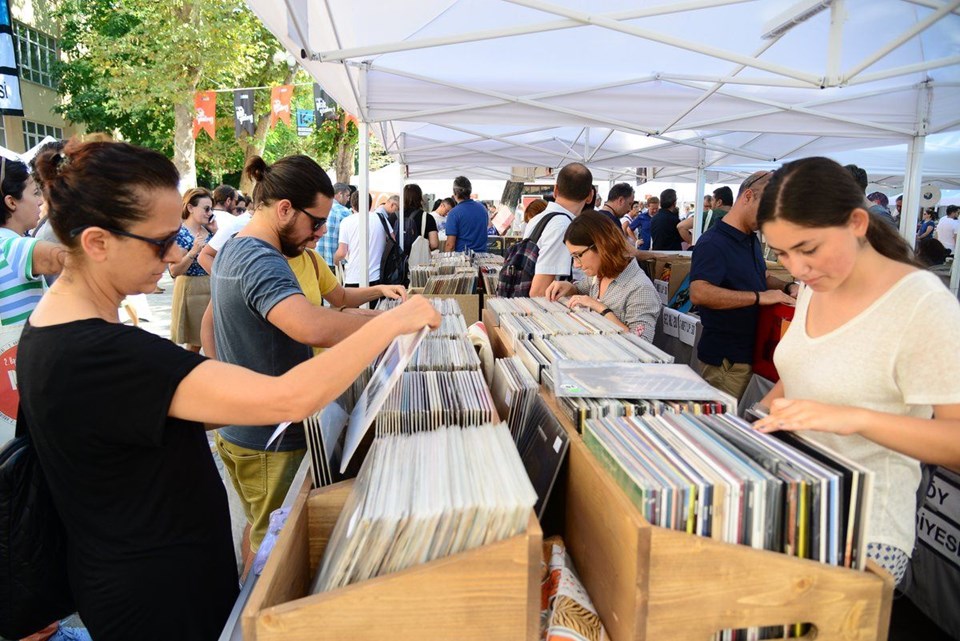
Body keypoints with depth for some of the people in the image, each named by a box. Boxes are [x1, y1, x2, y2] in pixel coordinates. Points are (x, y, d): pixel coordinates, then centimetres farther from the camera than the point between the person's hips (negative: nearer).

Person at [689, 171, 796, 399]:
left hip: (749, 352, 9)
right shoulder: (712, 243, -19)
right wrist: (759, 297, -29)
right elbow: (699, 293, -33)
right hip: (725, 360, -9)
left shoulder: (751, 239, 13)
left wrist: (787, 287, 6)